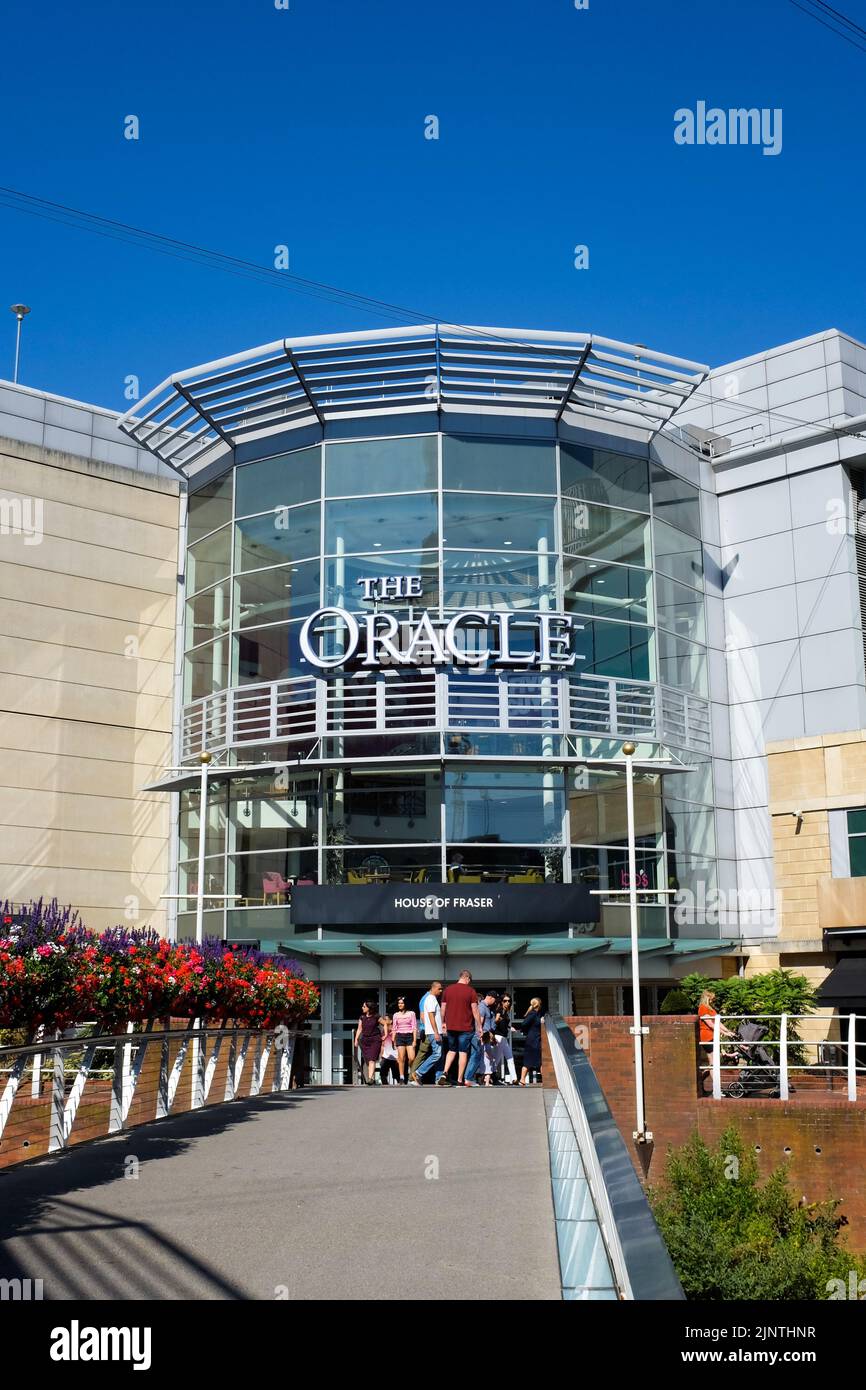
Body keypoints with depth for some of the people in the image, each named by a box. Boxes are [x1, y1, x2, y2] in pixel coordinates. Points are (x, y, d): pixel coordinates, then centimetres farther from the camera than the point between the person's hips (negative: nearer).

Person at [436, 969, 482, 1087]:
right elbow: (475, 1011, -7)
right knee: (463, 1053, 4)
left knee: (452, 1050, 18)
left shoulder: (448, 989, 5)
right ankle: (460, 1081, 3)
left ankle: (444, 1074, 1)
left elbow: (443, 1008, 10)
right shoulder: (470, 991, -6)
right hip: (465, 1028, -4)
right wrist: (479, 1027, 0)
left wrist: (443, 1022, 23)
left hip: (450, 1027, 4)